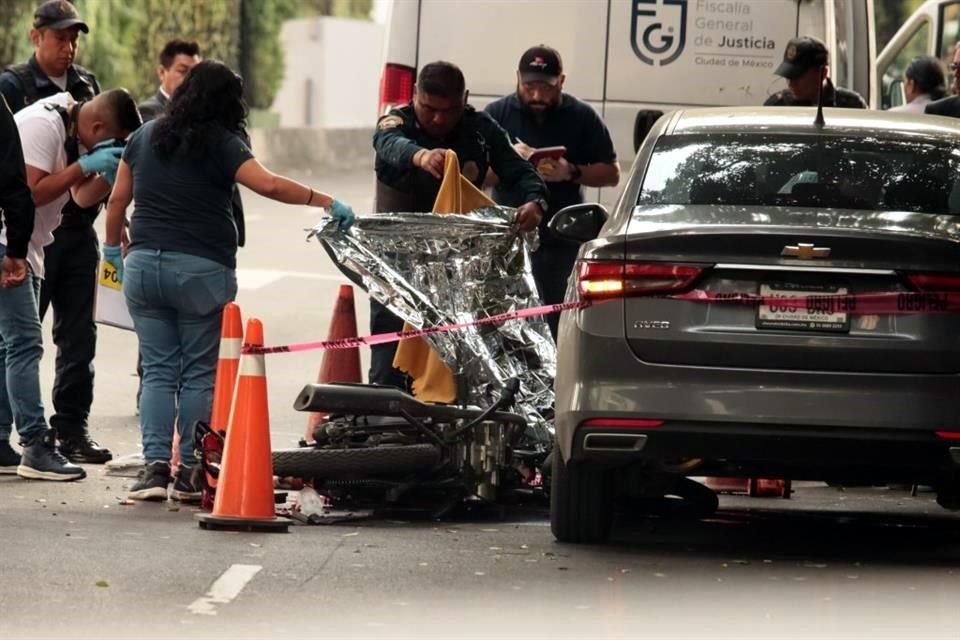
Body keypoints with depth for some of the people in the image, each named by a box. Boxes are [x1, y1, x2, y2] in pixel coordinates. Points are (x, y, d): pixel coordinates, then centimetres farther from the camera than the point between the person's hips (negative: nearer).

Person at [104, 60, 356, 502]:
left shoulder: (146, 137, 10)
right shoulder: (221, 144, -5)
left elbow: (117, 201, 14)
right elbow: (269, 185, -17)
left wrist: (113, 248, 26)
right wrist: (326, 203, -12)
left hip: (144, 264, 4)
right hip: (202, 269, -4)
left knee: (158, 371, 6)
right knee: (199, 374, 5)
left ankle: (155, 465, -6)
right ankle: (190, 473, 3)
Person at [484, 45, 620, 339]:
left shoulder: (581, 118, 5)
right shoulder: (498, 114, 6)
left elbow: (611, 173, 8)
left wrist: (572, 172, -11)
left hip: (562, 245, 0)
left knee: (557, 331, -3)